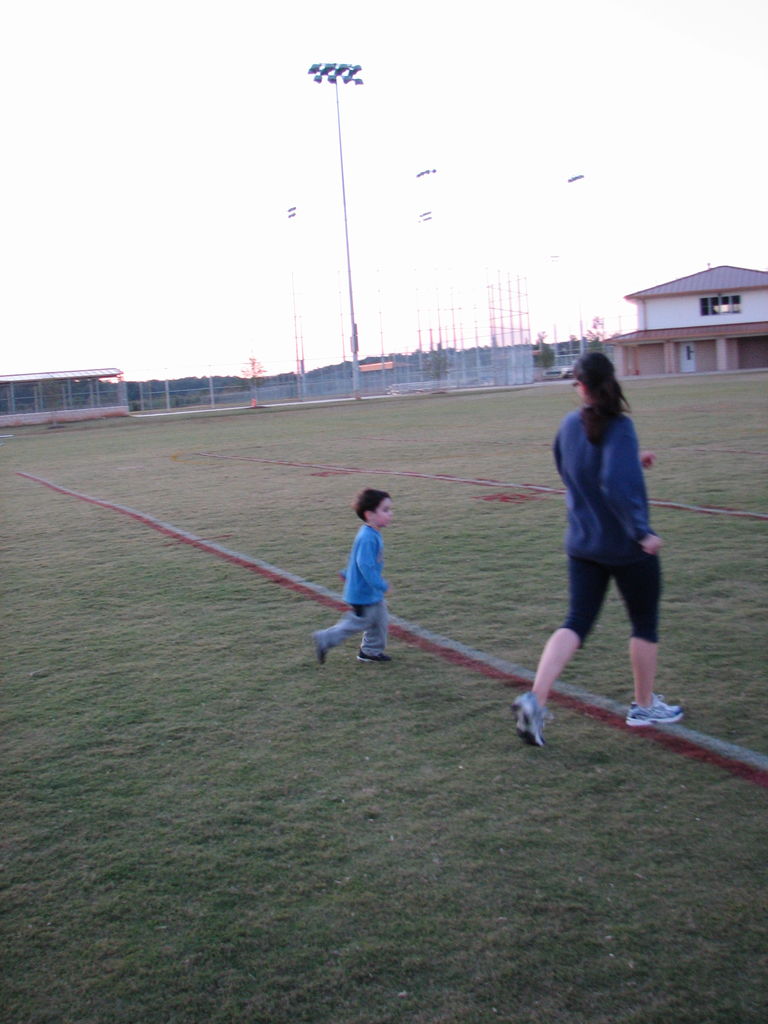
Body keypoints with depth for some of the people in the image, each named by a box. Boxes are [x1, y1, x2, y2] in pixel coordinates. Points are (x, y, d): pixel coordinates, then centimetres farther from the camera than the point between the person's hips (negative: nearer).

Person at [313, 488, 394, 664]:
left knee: (379, 618, 17)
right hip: (363, 594, -10)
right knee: (357, 623, 3)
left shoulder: (372, 534, 4)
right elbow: (365, 565, -32)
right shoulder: (368, 538, -29)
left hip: (371, 592, 10)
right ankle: (325, 640, 15)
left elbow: (356, 559, 17)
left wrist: (348, 574, 26)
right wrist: (381, 585, -27)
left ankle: (371, 651, 31)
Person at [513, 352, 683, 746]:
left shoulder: (570, 425, 2)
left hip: (582, 544, 5)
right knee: (645, 625, 15)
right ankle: (644, 706, 28)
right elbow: (616, 485, -30)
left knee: (576, 622, 6)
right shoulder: (619, 427, -19)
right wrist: (642, 532, -24)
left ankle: (536, 697, -12)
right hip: (627, 547, -5)